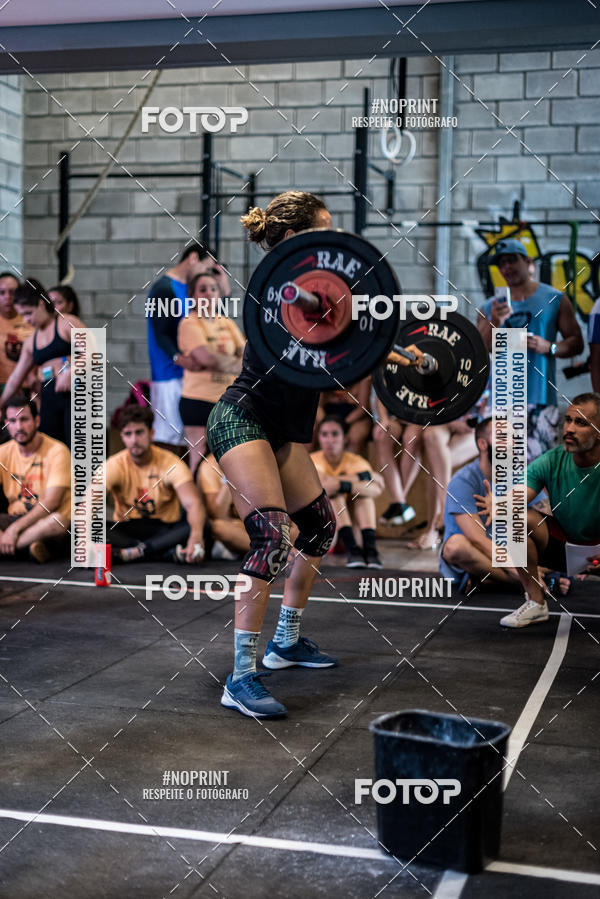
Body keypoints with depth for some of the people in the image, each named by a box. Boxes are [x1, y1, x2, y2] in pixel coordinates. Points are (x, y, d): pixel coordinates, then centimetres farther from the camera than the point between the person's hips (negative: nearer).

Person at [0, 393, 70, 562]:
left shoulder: (57, 451, -10)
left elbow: (51, 502, -18)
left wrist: (15, 528, -24)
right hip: (15, 520, 4)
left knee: (57, 521, -40)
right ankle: (30, 545, -25)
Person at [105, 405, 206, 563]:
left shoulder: (170, 463, -10)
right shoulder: (115, 465, -8)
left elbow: (193, 503, -24)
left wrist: (196, 535, -47)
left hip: (166, 529, 0)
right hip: (127, 530, 1)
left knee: (197, 526, -30)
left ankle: (137, 551, -31)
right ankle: (171, 554, -33)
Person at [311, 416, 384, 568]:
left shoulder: (355, 461, -5)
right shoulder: (314, 460, -10)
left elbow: (377, 489, -26)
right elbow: (322, 483, -33)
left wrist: (346, 485, -38)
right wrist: (365, 476, -27)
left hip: (350, 517, 1)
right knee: (331, 489, -26)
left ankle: (370, 547, -37)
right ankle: (352, 549, -39)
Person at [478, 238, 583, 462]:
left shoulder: (555, 299, 9)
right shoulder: (490, 307, 14)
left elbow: (576, 342, 8)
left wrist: (549, 347, -10)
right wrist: (493, 324, -12)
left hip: (540, 400, -2)